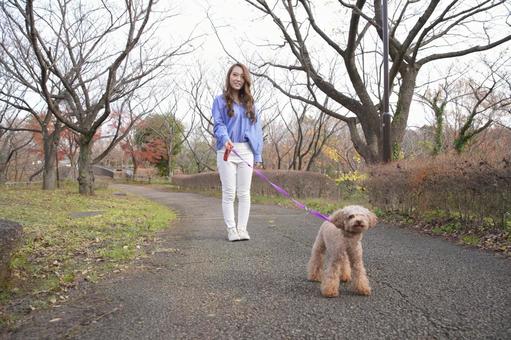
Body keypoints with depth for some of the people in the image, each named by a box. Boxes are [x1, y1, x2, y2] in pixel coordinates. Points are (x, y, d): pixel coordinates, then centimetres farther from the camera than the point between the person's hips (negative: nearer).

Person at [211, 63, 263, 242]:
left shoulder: (250, 103, 14)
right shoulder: (220, 100, 5)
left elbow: (256, 129, 13)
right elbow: (218, 125, -6)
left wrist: (258, 155, 7)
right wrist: (225, 139, -28)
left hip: (246, 151, 3)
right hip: (227, 151, -3)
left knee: (244, 193, 3)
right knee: (229, 193, -1)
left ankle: (242, 228, 10)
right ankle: (231, 230, 6)